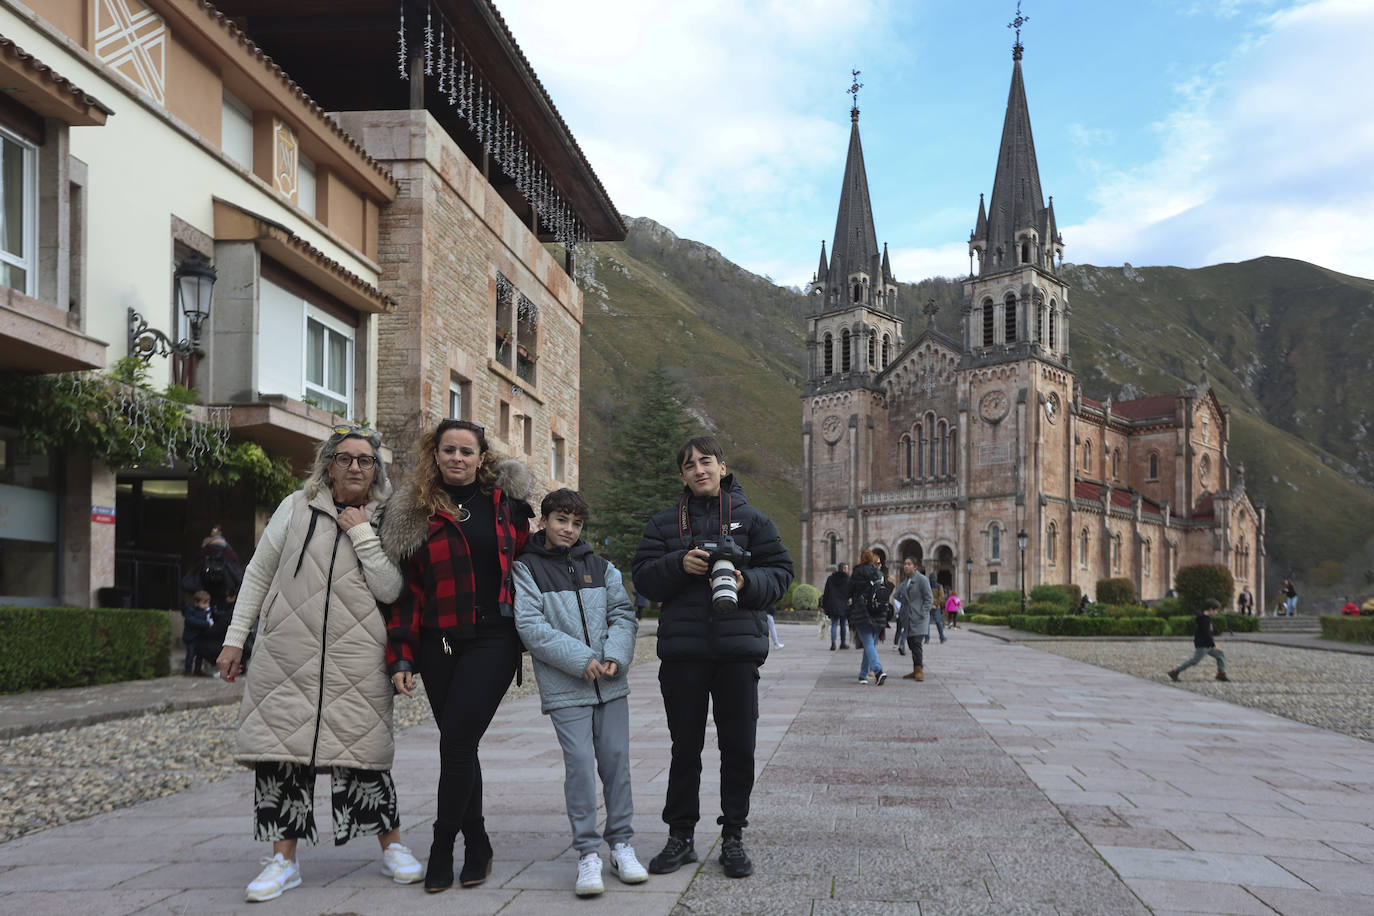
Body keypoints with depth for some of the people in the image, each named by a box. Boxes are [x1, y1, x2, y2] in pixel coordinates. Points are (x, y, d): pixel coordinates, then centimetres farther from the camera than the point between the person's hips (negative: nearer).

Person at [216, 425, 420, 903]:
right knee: (281, 749, 0)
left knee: (363, 752, -1)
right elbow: (258, 573, 11)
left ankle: (392, 847, 16)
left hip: (356, 660, -1)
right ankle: (284, 859, 13)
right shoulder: (297, 507, 8)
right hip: (287, 653, 1)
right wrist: (235, 638, 8)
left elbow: (390, 590, -4)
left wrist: (362, 535, -8)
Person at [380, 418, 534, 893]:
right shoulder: (414, 512, 5)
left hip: (494, 638, -2)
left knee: (456, 741, -10)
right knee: (458, 745, 7)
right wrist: (401, 656, -1)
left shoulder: (505, 500, 4)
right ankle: (477, 845, 21)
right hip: (438, 643, 2)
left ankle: (442, 848, 4)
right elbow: (408, 588, 4)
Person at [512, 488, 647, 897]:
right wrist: (580, 659, -16)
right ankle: (588, 853, 2)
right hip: (564, 688, -4)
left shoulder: (601, 568, 13)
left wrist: (615, 655, -10)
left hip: (611, 684, 4)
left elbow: (623, 614, 9)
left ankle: (621, 844, 18)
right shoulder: (526, 568, 0)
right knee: (579, 763, -8)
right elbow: (530, 626, -10)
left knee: (616, 759, 6)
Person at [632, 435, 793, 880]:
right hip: (682, 649, 1)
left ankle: (733, 838, 18)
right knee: (685, 747, 8)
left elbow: (780, 571, 4)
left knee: (738, 747, 4)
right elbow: (643, 576, 5)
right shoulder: (664, 523, 11)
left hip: (738, 647, 0)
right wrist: (678, 565, -13)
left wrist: (746, 582, -15)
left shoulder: (750, 519, 8)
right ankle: (680, 837, 21)